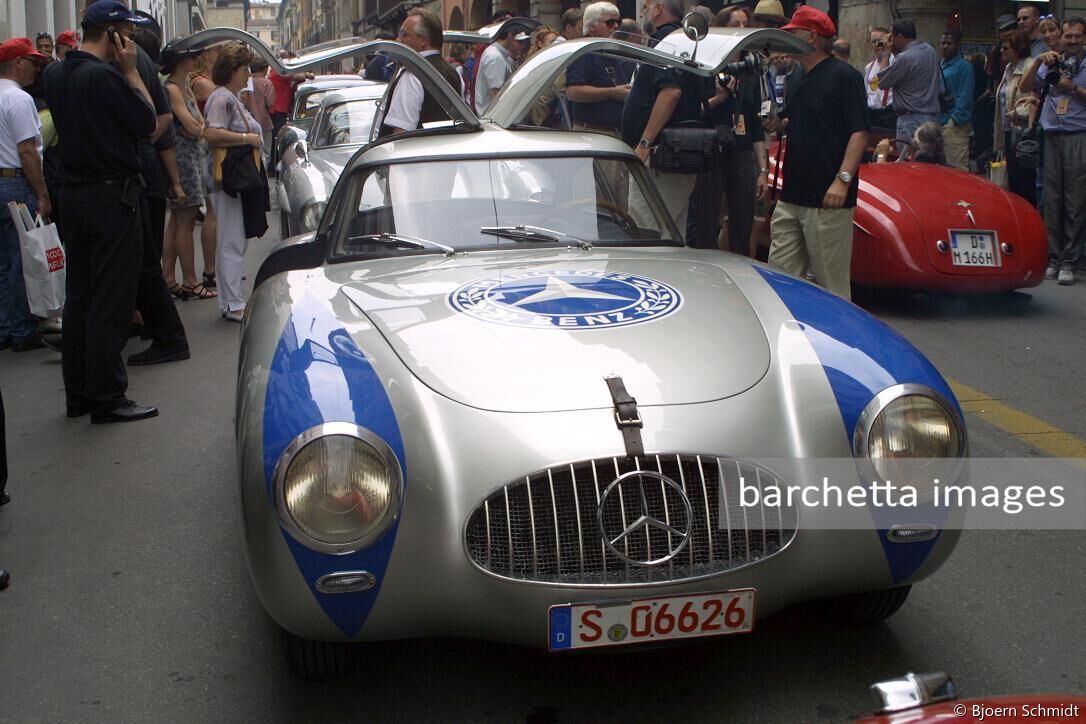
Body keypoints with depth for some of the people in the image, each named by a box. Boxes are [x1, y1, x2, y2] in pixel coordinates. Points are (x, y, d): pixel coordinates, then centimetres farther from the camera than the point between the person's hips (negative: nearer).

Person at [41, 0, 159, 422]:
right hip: (113, 196, -8)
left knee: (79, 296, 14)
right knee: (111, 302, -3)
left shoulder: (55, 75, 8)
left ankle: (77, 393, 22)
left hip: (74, 195, 9)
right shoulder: (105, 77, -18)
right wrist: (131, 71, -5)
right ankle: (106, 398, 2)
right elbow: (149, 123, -12)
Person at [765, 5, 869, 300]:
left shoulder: (844, 76, -8)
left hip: (828, 199, -8)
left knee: (832, 281, -2)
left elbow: (859, 132, -14)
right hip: (791, 195, 8)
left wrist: (843, 179, -21)